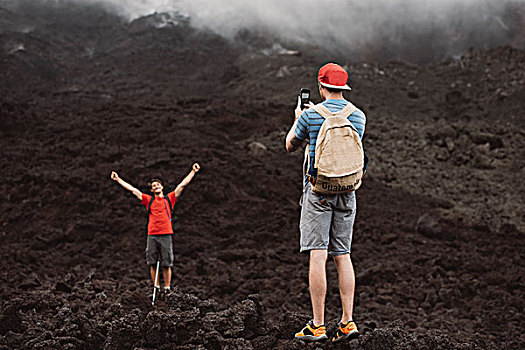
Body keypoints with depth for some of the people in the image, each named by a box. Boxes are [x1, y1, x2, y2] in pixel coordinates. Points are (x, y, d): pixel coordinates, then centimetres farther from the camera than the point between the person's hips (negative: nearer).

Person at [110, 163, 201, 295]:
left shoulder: (169, 198, 11)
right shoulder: (149, 200, 13)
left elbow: (182, 185, 9)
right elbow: (132, 189, 15)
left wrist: (193, 171, 5)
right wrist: (118, 179, 16)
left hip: (166, 235, -2)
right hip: (152, 236, 2)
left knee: (166, 264, 0)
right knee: (152, 263, 3)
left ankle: (167, 287, 7)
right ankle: (156, 287, 12)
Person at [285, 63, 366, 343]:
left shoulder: (310, 115, -7)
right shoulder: (359, 116, 5)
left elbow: (290, 146, 8)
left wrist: (297, 118, 27)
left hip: (318, 190, -4)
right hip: (347, 192, 4)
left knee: (317, 255, -5)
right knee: (342, 255, 8)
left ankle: (317, 325, -5)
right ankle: (347, 321, 5)